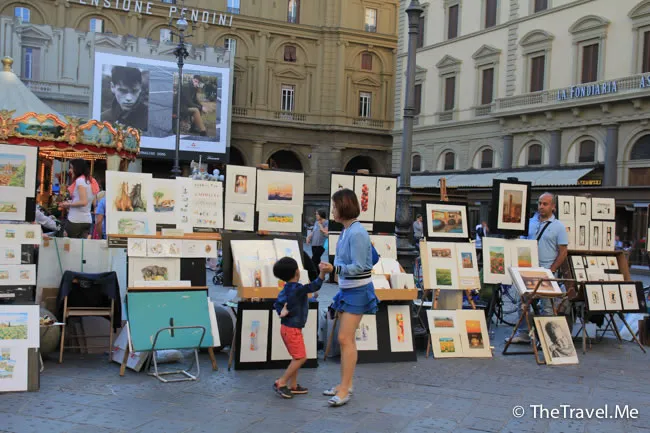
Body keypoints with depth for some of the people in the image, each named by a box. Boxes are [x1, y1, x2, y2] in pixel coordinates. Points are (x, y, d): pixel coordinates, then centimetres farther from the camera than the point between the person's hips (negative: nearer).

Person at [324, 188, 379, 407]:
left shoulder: (357, 233, -20)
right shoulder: (346, 231, 7)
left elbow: (358, 267, -24)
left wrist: (334, 268, -32)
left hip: (357, 292, -9)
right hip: (347, 290, 9)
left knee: (345, 339, -8)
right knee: (345, 339, 13)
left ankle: (345, 389, -1)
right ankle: (344, 385, 22)